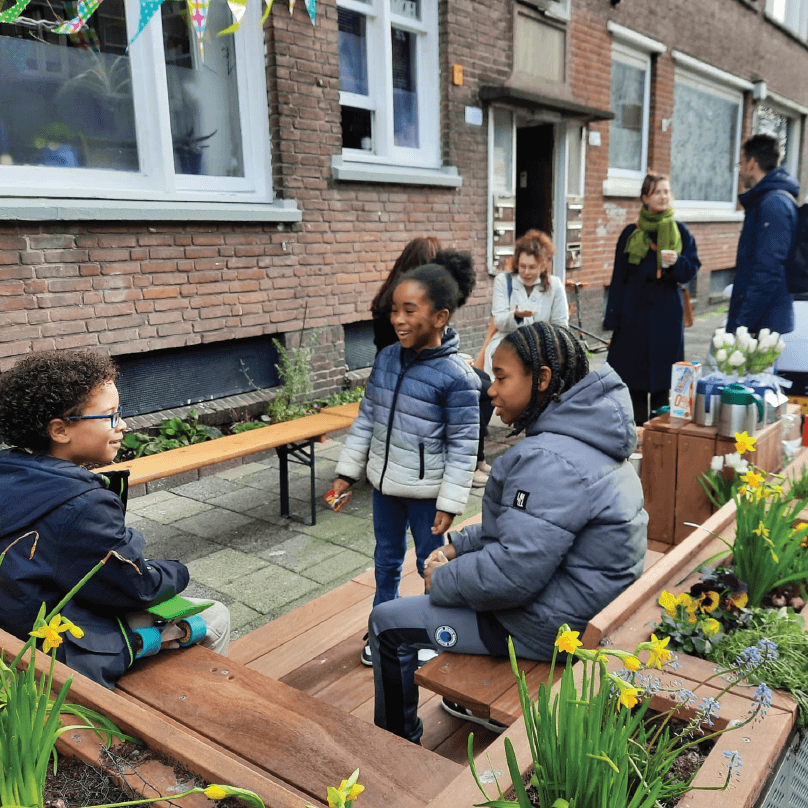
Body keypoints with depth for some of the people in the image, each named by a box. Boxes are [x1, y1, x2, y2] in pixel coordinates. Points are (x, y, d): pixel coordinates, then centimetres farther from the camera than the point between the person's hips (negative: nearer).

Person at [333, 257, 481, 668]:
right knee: (386, 560, 22)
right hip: (384, 483, 6)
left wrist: (450, 503, -14)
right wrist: (347, 472, 7)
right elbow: (366, 417, 5)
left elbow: (463, 446, -16)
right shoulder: (386, 359, -4)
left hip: (425, 491, -6)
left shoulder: (457, 376, -21)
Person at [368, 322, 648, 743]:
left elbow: (517, 571, -30)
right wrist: (458, 545, 6)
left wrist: (442, 580, -13)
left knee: (387, 623, -1)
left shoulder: (550, 462, -29)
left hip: (548, 626, -10)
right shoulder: (580, 438, 5)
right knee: (450, 568, 29)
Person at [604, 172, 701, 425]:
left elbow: (691, 269, 4)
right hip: (635, 311, 0)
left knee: (662, 376, 1)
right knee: (633, 375, 1)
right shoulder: (631, 233, 5)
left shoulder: (680, 232, 6)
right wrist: (613, 317, 1)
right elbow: (619, 277, 6)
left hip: (666, 312, 0)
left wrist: (676, 262, -19)